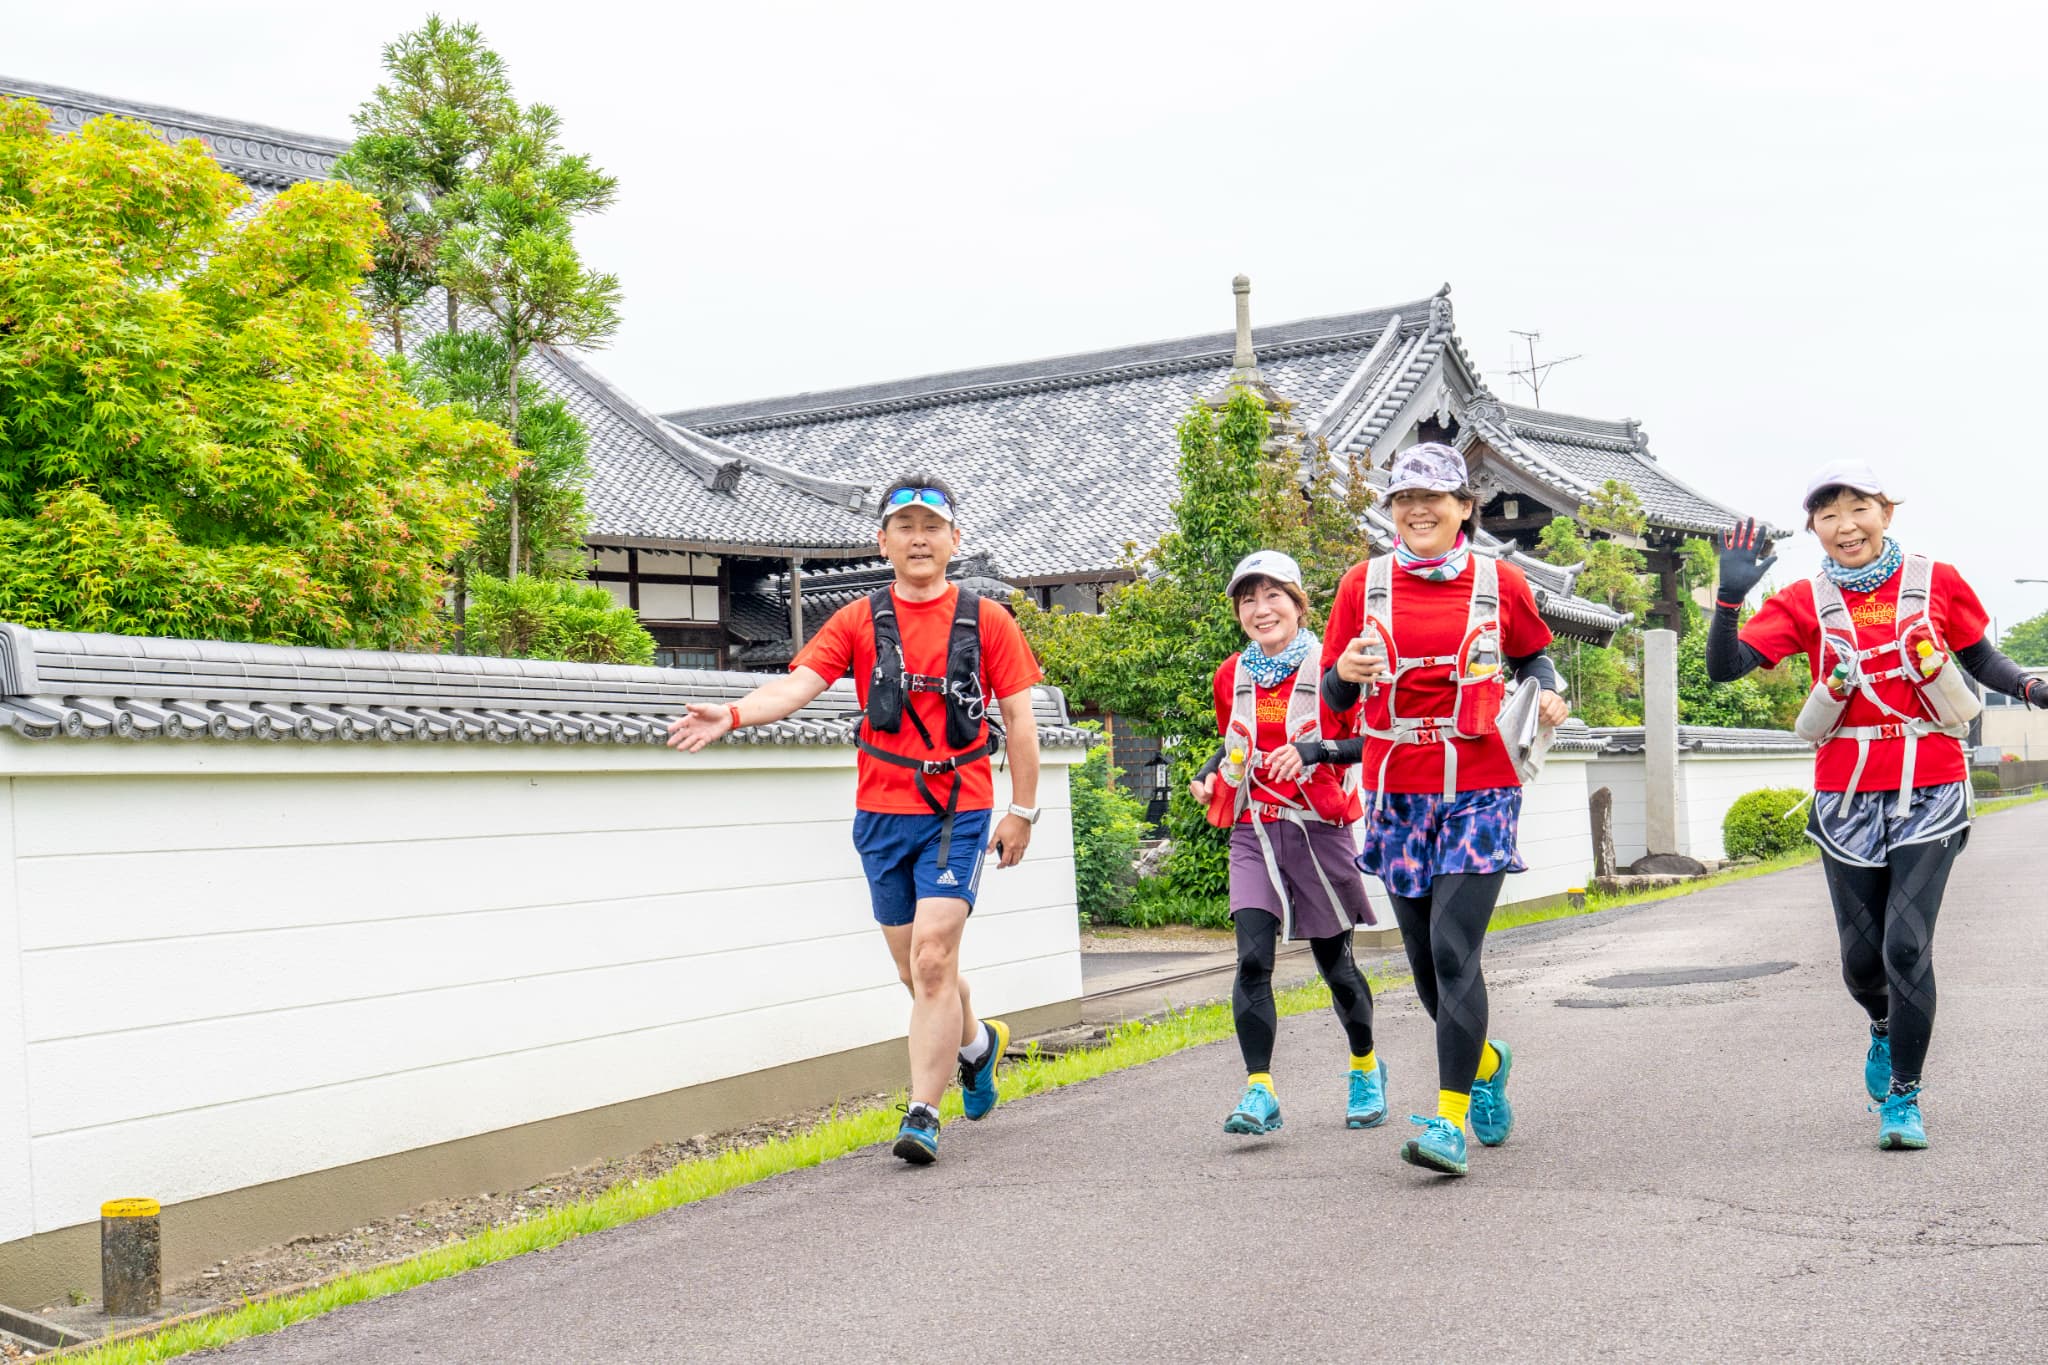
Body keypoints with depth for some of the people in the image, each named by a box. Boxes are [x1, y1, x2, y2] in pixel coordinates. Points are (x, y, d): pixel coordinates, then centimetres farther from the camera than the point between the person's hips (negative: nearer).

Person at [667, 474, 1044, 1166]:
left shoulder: (986, 620, 2)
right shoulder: (859, 621, 4)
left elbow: (1019, 719, 5)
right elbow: (799, 682, -9)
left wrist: (1022, 811, 2)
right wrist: (733, 714, -28)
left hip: (959, 814, -3)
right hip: (883, 815, 3)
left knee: (932, 958, -14)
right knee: (918, 969, 12)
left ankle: (922, 1114, -6)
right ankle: (978, 1041, 42)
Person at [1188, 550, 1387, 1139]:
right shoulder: (1231, 677, 8)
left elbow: (1370, 742, -7)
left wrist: (1315, 750, -22)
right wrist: (1211, 775, 4)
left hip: (1318, 830, -3)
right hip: (1254, 832, 3)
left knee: (1334, 962, 9)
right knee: (1252, 958, -14)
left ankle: (1366, 1068, 34)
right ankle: (1260, 1091, -13)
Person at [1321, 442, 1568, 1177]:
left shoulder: (1500, 582, 2)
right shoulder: (1364, 583, 3)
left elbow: (1531, 654, 19)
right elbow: (1335, 697, 6)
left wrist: (1547, 692, -2)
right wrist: (1346, 671, -16)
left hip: (1480, 792, -2)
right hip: (1399, 793, 2)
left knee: (1453, 950, -15)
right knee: (1426, 962, 9)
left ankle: (1451, 1120, -11)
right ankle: (1486, 1061, 38)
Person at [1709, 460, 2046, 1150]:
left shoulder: (1937, 582, 1)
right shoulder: (1804, 602, 0)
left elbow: (1982, 658, 14)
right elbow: (1725, 667, -9)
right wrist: (1730, 596, -23)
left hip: (1929, 794, -1)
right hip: (1847, 798, 1)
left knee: (1907, 944, -11)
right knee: (1862, 957, 8)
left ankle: (1903, 1098, 3)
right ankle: (1885, 1028, 43)